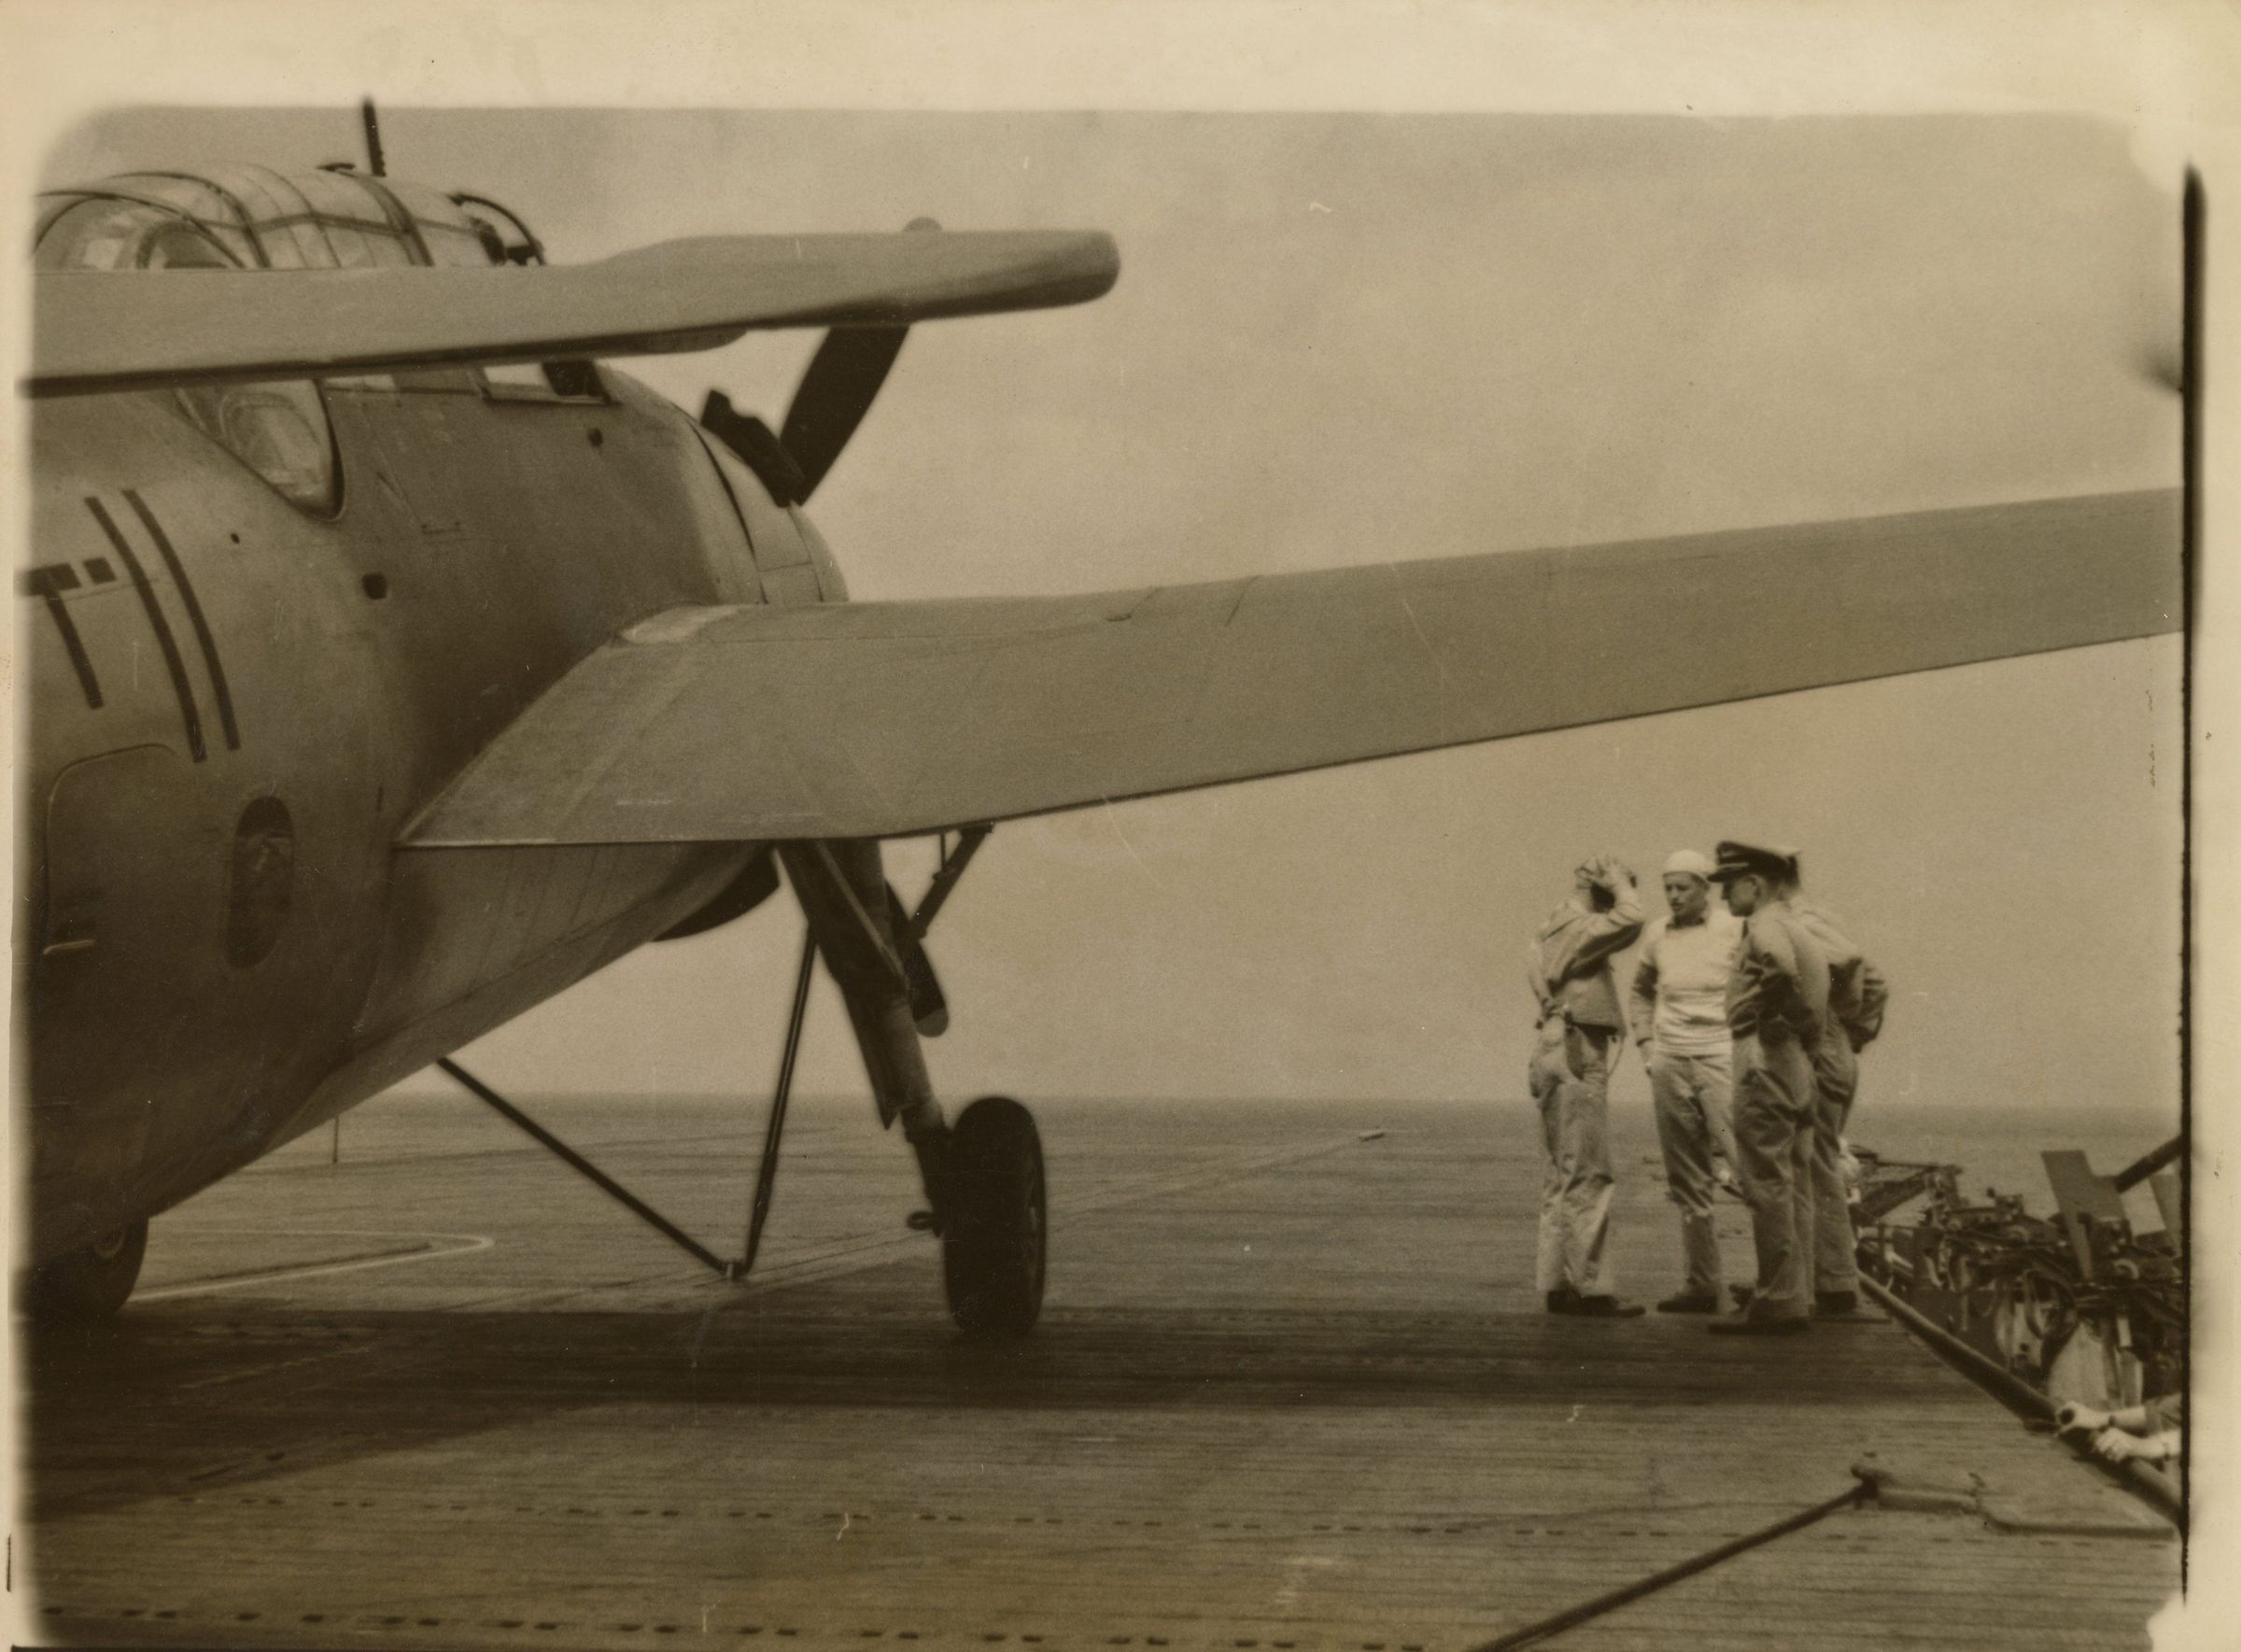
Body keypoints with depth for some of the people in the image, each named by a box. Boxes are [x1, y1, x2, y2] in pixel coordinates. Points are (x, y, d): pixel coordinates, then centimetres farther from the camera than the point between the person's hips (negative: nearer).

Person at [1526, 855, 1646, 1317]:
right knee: (1588, 1175, -10)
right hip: (1576, 1055, -11)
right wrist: (1618, 882, -9)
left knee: (1564, 1174, 12)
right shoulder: (1575, 928, -12)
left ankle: (1555, 1283, 14)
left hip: (1561, 1055, 11)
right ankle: (1590, 1286, -12)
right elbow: (1629, 920, -25)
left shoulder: (1554, 931, 19)